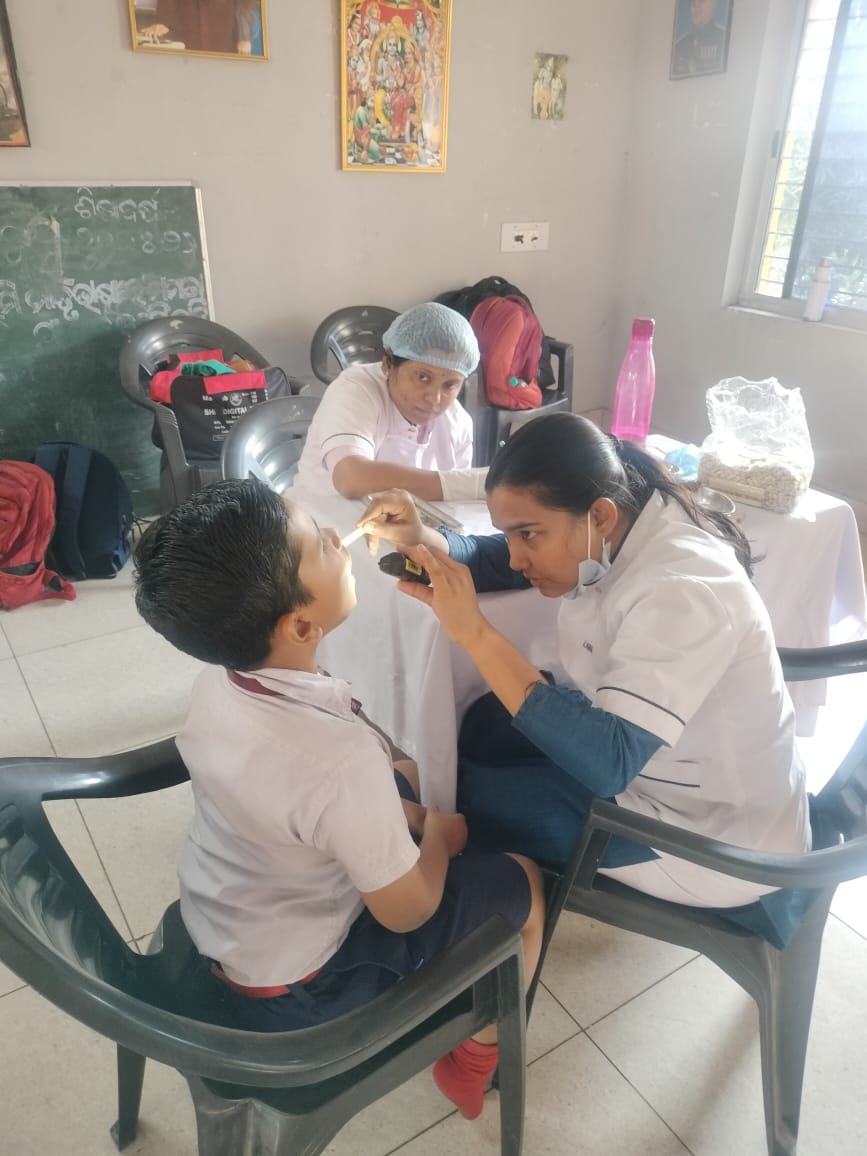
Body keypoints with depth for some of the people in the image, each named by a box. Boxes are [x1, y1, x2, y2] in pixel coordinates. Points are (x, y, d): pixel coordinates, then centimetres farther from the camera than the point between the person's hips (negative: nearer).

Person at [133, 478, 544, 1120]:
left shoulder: (219, 676, -17)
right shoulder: (341, 756, -39)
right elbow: (406, 911, -21)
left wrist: (401, 809, 0)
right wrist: (439, 835, -4)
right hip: (294, 985, -6)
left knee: (407, 777, 21)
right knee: (525, 882, 9)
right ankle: (473, 1062, 31)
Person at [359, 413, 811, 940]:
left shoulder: (681, 592, -35)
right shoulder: (613, 530, -9)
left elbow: (607, 762, -40)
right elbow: (495, 562, 2)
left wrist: (473, 632, -40)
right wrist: (419, 538, -18)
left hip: (714, 841, -7)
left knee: (466, 790, -5)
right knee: (485, 725, 6)